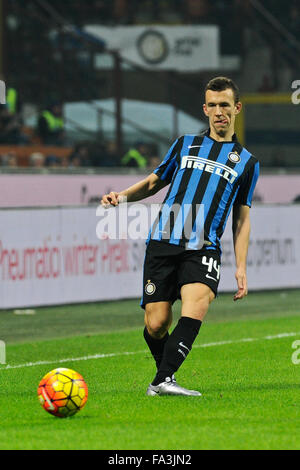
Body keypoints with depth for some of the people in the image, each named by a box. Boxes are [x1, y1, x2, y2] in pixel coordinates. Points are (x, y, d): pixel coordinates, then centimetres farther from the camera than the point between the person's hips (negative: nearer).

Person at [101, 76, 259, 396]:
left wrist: (241, 267, 9)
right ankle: (165, 370, 20)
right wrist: (122, 195, 6)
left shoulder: (246, 162, 16)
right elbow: (154, 181, 26)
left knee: (196, 307, -29)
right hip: (163, 243, 1)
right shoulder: (185, 145, 19)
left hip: (203, 249, -1)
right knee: (156, 324, -7)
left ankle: (163, 381, -33)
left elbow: (242, 219, 17)